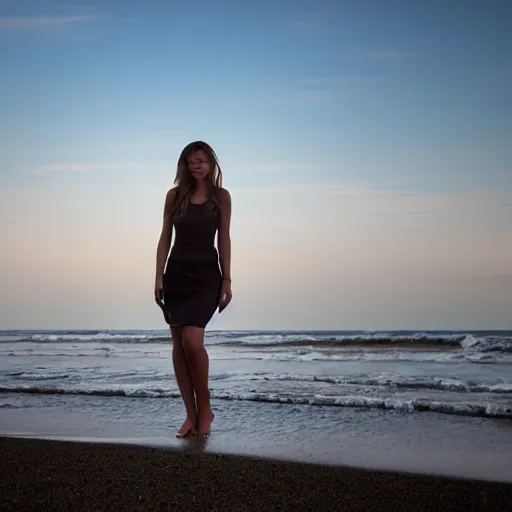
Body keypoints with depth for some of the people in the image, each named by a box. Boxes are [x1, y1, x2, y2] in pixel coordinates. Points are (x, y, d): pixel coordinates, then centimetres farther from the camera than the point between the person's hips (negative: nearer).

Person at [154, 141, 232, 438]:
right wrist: (159, 277, 0)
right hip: (177, 272, 3)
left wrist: (227, 281, -3)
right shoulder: (175, 195, 6)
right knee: (178, 343, 1)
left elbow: (224, 240, 1)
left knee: (192, 339, -18)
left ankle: (205, 408, 1)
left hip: (207, 273, -3)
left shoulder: (221, 196, 1)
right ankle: (192, 415, 10)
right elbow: (165, 237, 7)